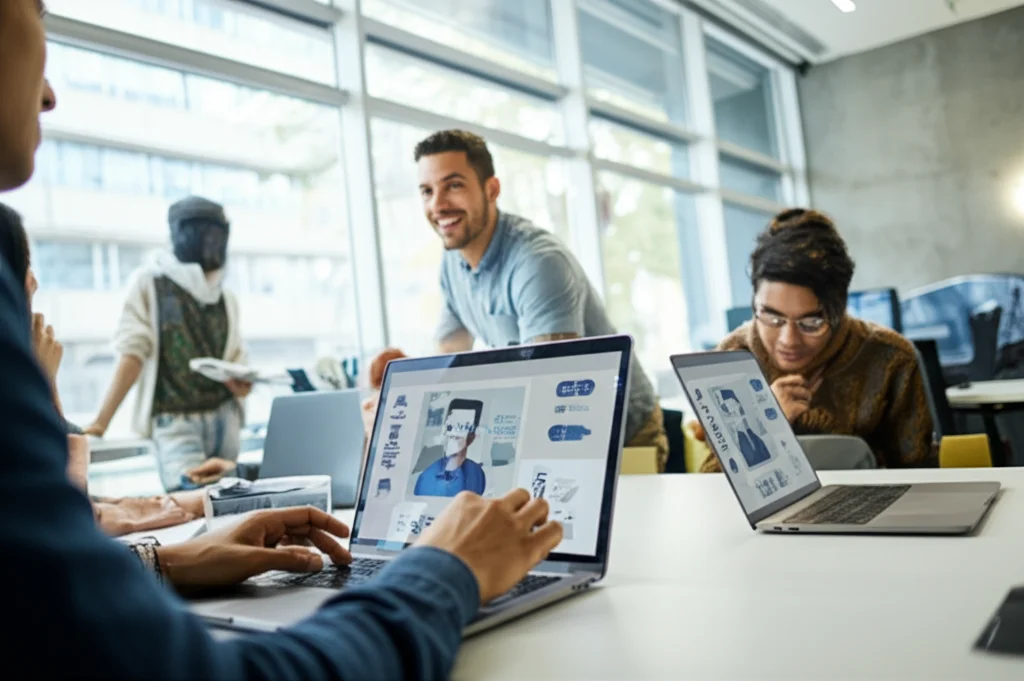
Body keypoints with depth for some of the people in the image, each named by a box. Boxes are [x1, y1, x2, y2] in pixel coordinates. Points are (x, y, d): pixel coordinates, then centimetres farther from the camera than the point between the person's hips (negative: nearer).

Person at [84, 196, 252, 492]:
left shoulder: (226, 298, 12)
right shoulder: (150, 283, 0)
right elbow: (133, 355, -5)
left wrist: (241, 384, -7)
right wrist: (101, 421, -11)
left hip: (224, 418, 5)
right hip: (175, 422, -5)